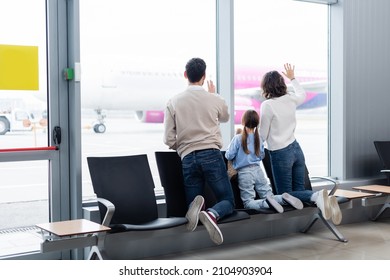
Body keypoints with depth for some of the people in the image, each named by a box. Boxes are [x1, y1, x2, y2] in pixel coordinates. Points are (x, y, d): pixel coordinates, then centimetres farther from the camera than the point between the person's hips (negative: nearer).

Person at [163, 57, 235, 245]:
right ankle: (212, 214, -27)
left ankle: (196, 206, -25)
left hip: (188, 159, 2)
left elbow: (169, 140, 0)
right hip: (212, 155, -1)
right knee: (228, 201, 8)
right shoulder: (214, 99, 1)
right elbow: (225, 117, 26)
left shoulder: (173, 102, 2)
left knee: (191, 202, 13)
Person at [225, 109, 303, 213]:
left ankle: (267, 202, -30)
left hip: (244, 173, -4)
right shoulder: (259, 138, 5)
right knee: (269, 196, 11)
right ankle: (284, 198, -19)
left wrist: (229, 147, 12)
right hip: (258, 170, 5)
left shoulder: (238, 138, -10)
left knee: (248, 203, -2)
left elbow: (229, 156, -7)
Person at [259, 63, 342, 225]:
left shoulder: (267, 105, -16)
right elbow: (303, 95, 28)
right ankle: (325, 199, -15)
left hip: (280, 154, -6)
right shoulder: (291, 99, 2)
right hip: (296, 149, 6)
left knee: (286, 194, 4)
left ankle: (316, 196, -25)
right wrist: (293, 78, 40)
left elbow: (263, 135, -9)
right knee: (299, 189, 14)